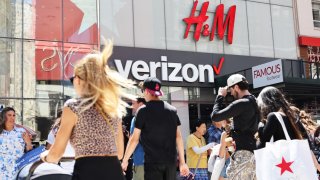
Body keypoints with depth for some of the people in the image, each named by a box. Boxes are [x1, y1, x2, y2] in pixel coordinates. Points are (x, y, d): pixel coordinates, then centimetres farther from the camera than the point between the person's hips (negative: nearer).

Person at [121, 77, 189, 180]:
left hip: (153, 161, -4)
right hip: (171, 160, 4)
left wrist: (125, 160, 5)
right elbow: (178, 137, 5)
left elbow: (134, 139, -5)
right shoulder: (172, 110, 6)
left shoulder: (143, 111, -6)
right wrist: (182, 162, 9)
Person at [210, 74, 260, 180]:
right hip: (254, 150, 10)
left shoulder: (241, 104, -14)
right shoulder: (254, 102, 15)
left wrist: (220, 96, -2)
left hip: (244, 151, -9)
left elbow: (215, 116, -13)